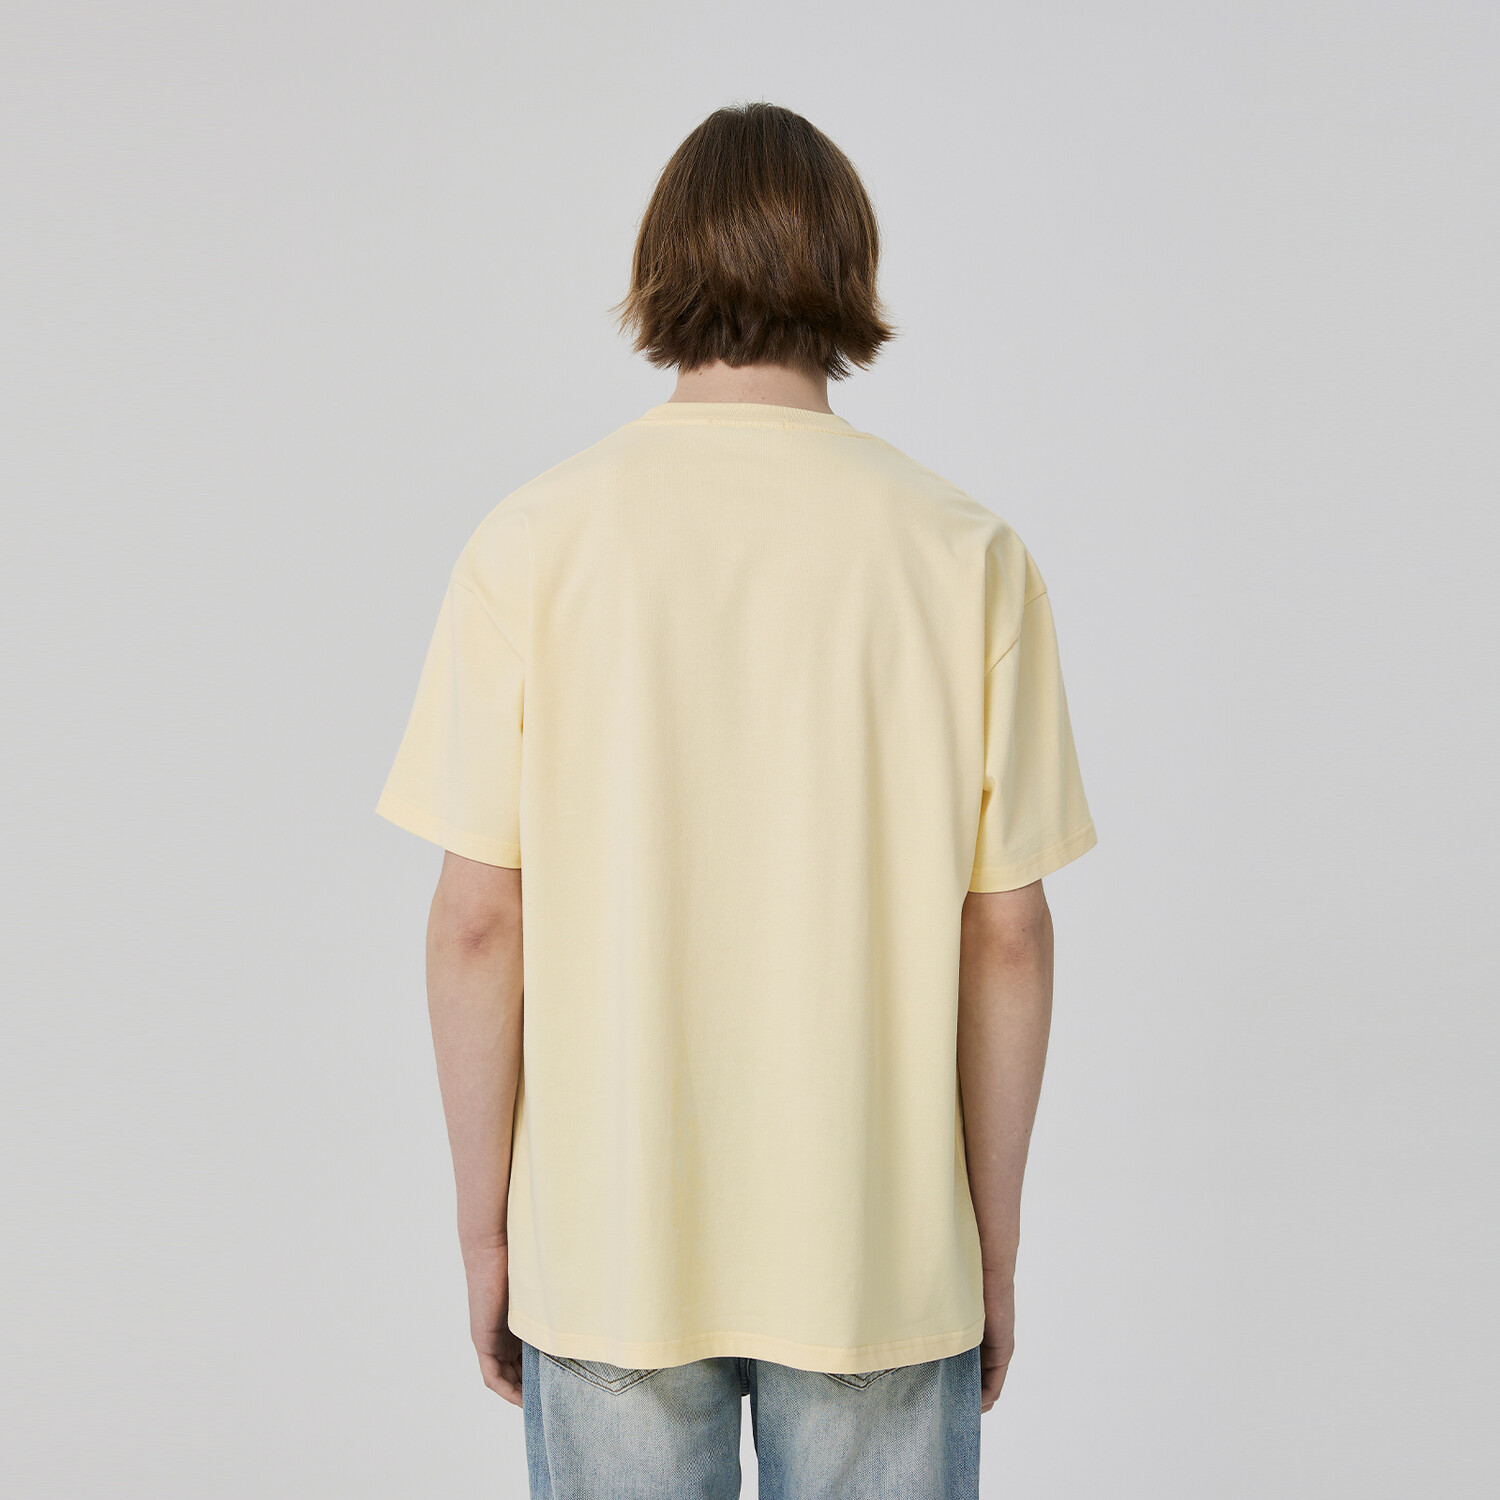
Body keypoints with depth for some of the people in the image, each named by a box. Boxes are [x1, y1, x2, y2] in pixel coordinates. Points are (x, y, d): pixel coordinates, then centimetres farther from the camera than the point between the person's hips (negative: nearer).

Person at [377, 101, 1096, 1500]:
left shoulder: (531, 544, -8)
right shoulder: (966, 554, -8)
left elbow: (480, 923, -7)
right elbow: (1007, 936, -6)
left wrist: (485, 1231, 4)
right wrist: (996, 1245, 6)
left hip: (611, 1247, 0)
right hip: (880, 1253, 0)